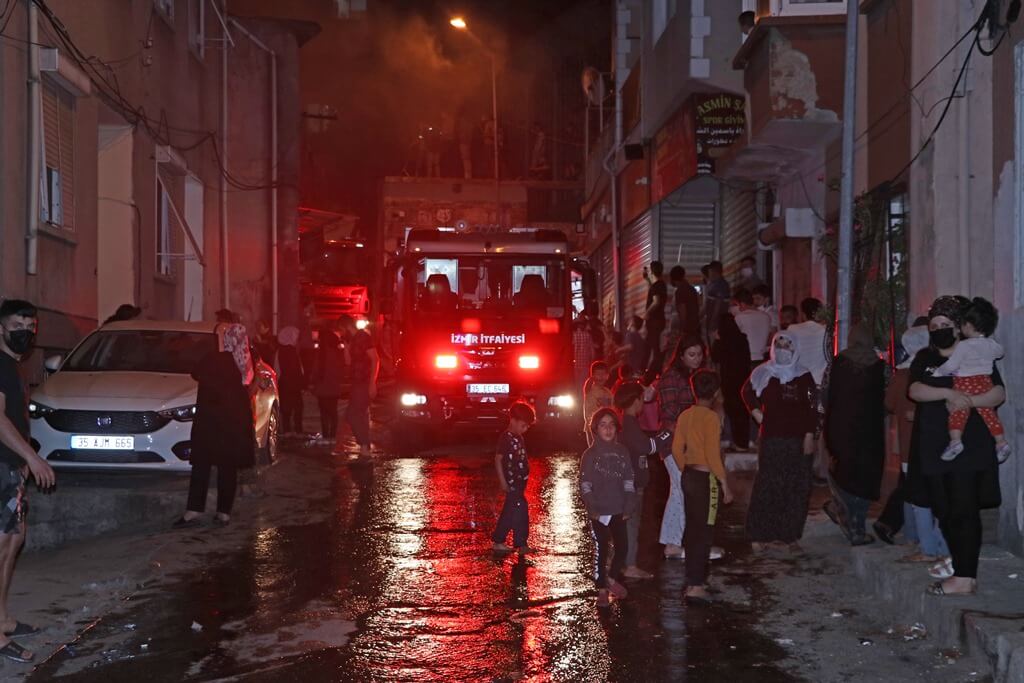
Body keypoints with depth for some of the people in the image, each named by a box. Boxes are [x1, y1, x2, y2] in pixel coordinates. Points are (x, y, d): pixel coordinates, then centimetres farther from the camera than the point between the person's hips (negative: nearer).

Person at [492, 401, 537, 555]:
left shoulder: (519, 438, 12)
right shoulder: (506, 438, -14)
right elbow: (498, 459, -15)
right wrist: (503, 482, -17)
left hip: (520, 481, 9)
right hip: (511, 482, -9)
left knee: (510, 513, 13)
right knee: (520, 511, -10)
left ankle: (498, 541, 20)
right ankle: (521, 544, -4)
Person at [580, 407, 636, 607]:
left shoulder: (622, 452, 5)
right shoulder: (590, 455, -3)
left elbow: (628, 482, 7)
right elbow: (585, 485, -5)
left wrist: (629, 507, 0)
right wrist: (592, 509, -12)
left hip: (618, 511, 3)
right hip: (599, 512, -3)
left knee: (622, 546, 4)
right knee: (601, 550, 1)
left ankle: (613, 579, 28)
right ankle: (602, 589, 12)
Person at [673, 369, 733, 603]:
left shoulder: (685, 415, 5)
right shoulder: (712, 418, -16)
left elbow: (677, 449, 10)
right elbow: (713, 456, -20)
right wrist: (725, 485, -13)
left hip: (689, 476, 7)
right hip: (706, 478, -7)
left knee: (692, 528, 16)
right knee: (704, 532, -3)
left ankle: (692, 580, 25)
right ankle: (696, 586, -5)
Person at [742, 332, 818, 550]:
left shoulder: (804, 376, 5)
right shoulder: (764, 374, 4)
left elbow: (812, 408, 4)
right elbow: (747, 392, 20)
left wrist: (809, 435, -3)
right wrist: (756, 413, 8)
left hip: (798, 440, 2)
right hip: (771, 438, -1)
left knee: (796, 490, 1)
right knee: (767, 487, -4)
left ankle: (788, 533, 10)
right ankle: (760, 535, 3)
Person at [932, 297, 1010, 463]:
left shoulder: (963, 346, -13)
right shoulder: (992, 345, 5)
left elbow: (951, 365, -14)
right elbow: (1000, 352, 28)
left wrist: (938, 373, 1)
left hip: (964, 383, -5)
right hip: (985, 382, 5)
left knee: (958, 411, -4)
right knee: (988, 411, 12)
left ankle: (955, 440, -17)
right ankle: (1001, 441, 10)